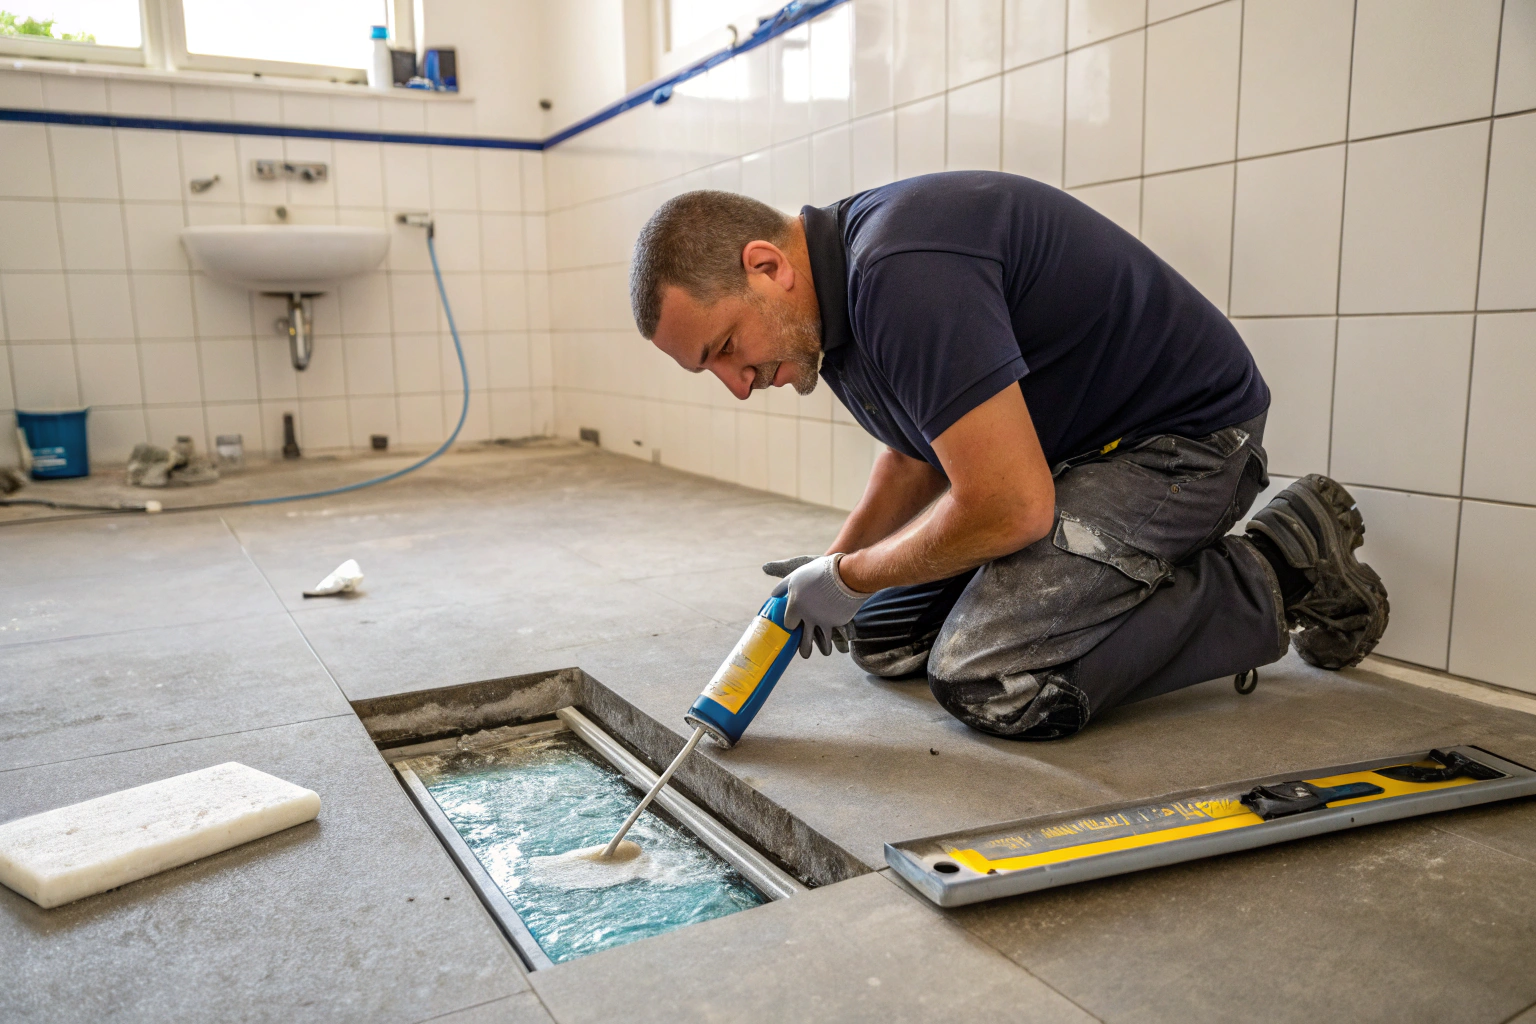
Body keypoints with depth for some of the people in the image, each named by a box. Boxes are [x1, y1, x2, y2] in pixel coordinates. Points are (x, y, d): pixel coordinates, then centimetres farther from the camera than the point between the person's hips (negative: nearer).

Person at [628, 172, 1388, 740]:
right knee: (885, 641, 9)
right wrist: (835, 562, 0)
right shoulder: (840, 281, 2)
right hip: (1054, 446, 10)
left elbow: (1011, 507, -31)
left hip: (1182, 436, -9)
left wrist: (850, 580, -15)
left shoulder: (903, 274, -31)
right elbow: (919, 453, 15)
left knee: (987, 680, -23)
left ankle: (1279, 574, -5)